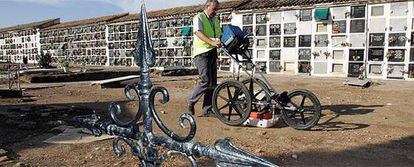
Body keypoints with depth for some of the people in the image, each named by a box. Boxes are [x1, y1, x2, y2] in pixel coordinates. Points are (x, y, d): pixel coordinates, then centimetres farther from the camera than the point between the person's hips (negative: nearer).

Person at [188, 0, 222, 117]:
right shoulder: (199, 18, -3)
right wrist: (212, 42, -34)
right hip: (201, 53, -7)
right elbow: (198, 33, -20)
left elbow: (219, 35, 19)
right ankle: (191, 102, 7)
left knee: (213, 83, 4)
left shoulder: (215, 20, 20)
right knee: (206, 81, -14)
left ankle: (207, 110, 12)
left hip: (212, 53, 7)